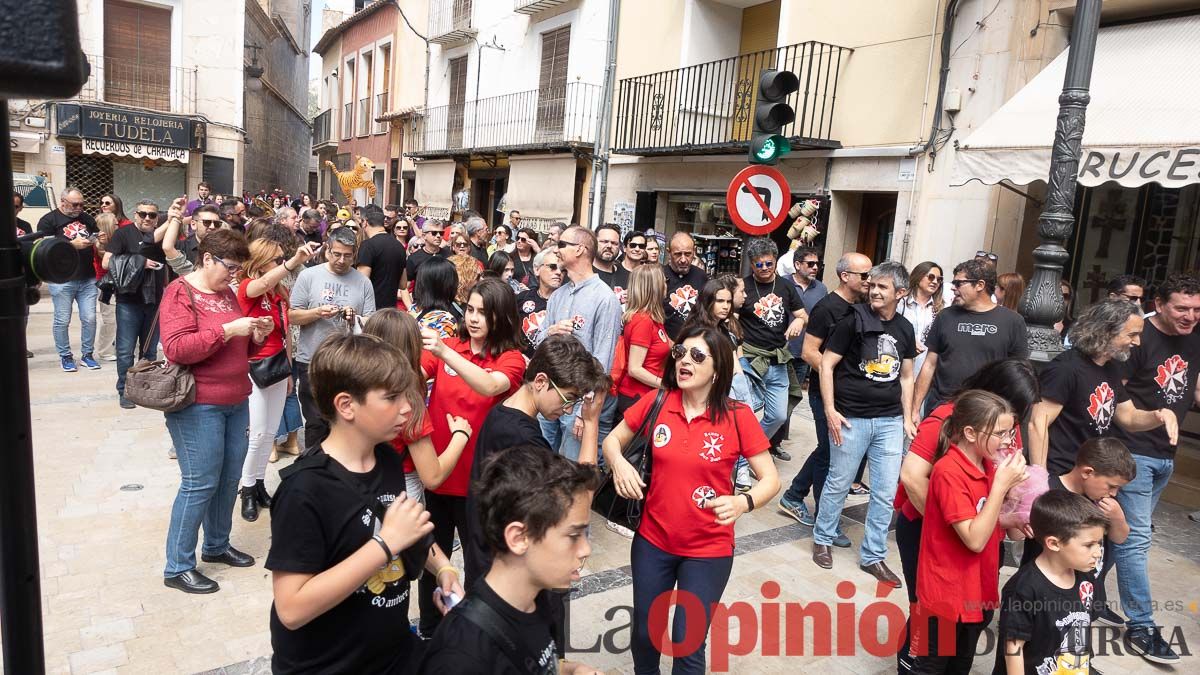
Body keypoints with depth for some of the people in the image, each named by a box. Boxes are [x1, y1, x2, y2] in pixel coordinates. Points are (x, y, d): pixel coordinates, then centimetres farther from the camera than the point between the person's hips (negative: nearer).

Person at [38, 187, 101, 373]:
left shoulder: (87, 219, 15)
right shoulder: (49, 220, 0)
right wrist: (72, 245, -18)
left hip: (88, 279, 4)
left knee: (89, 319, 3)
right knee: (62, 321, 3)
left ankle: (86, 354, 15)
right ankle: (65, 356, 15)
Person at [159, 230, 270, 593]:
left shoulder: (226, 292, 13)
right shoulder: (180, 292, -10)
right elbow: (176, 349, -21)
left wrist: (255, 336, 3)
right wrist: (227, 330, -25)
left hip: (236, 401, 8)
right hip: (198, 404, -8)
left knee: (229, 478, 13)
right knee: (200, 483, -3)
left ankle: (217, 545, 31)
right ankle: (177, 567, 11)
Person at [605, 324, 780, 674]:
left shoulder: (738, 416, -15)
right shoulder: (655, 402, -9)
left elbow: (771, 479, -11)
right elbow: (612, 440, 4)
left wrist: (743, 502, -31)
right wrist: (618, 462, -19)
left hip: (708, 550, -2)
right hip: (652, 540, 3)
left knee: (687, 644, 8)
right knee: (644, 632, 19)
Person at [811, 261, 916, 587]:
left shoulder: (905, 329, 8)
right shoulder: (854, 321, -7)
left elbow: (906, 377, 16)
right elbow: (827, 364, -7)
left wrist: (907, 418, 10)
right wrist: (830, 410, -12)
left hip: (890, 422, 4)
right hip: (851, 418, -4)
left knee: (886, 492, 7)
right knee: (838, 483, 7)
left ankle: (873, 556, 22)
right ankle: (823, 540, 28)